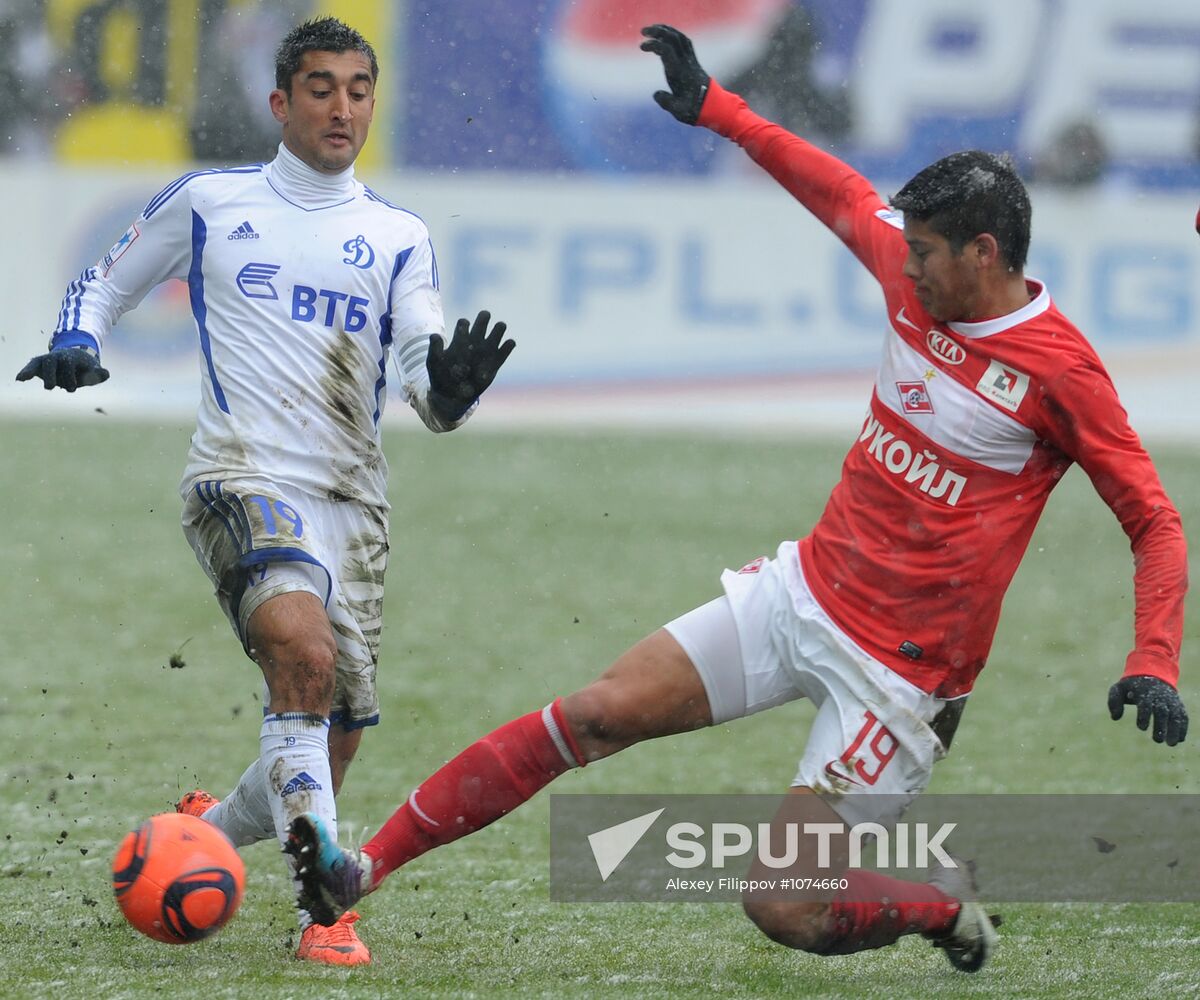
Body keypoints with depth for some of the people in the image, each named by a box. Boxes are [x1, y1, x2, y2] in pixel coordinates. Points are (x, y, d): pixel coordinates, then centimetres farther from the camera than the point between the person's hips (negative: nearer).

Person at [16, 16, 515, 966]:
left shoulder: (400, 237, 12)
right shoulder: (208, 202, 7)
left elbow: (429, 395, 3)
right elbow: (107, 281, 21)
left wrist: (452, 384, -21)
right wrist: (74, 339, -1)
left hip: (352, 498, 4)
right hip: (243, 479, -4)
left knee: (327, 755, 6)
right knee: (305, 653, -32)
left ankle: (205, 830, 38)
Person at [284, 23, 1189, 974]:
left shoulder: (1061, 373, -15)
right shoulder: (922, 280, 2)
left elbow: (1155, 522, -11)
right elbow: (839, 192, 20)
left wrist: (1153, 665, -23)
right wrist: (717, 109, 24)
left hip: (900, 669, -6)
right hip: (803, 587, 6)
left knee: (782, 909, -12)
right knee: (597, 714, -5)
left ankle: (951, 909, 17)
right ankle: (358, 870, -2)